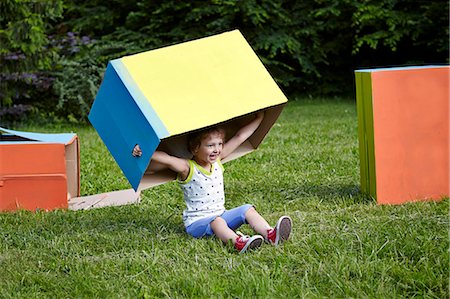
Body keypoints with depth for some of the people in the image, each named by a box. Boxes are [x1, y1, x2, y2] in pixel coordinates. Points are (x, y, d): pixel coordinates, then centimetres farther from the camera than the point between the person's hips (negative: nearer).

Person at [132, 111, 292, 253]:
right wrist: (143, 150, -47)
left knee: (247, 210, -12)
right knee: (216, 221, -36)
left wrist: (259, 118, 16)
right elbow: (166, 159, -31)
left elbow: (239, 137, 9)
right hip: (197, 222, -7)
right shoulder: (188, 168, -13)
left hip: (220, 215, 7)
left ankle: (270, 234, -31)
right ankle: (238, 242, -60)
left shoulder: (217, 161, 6)